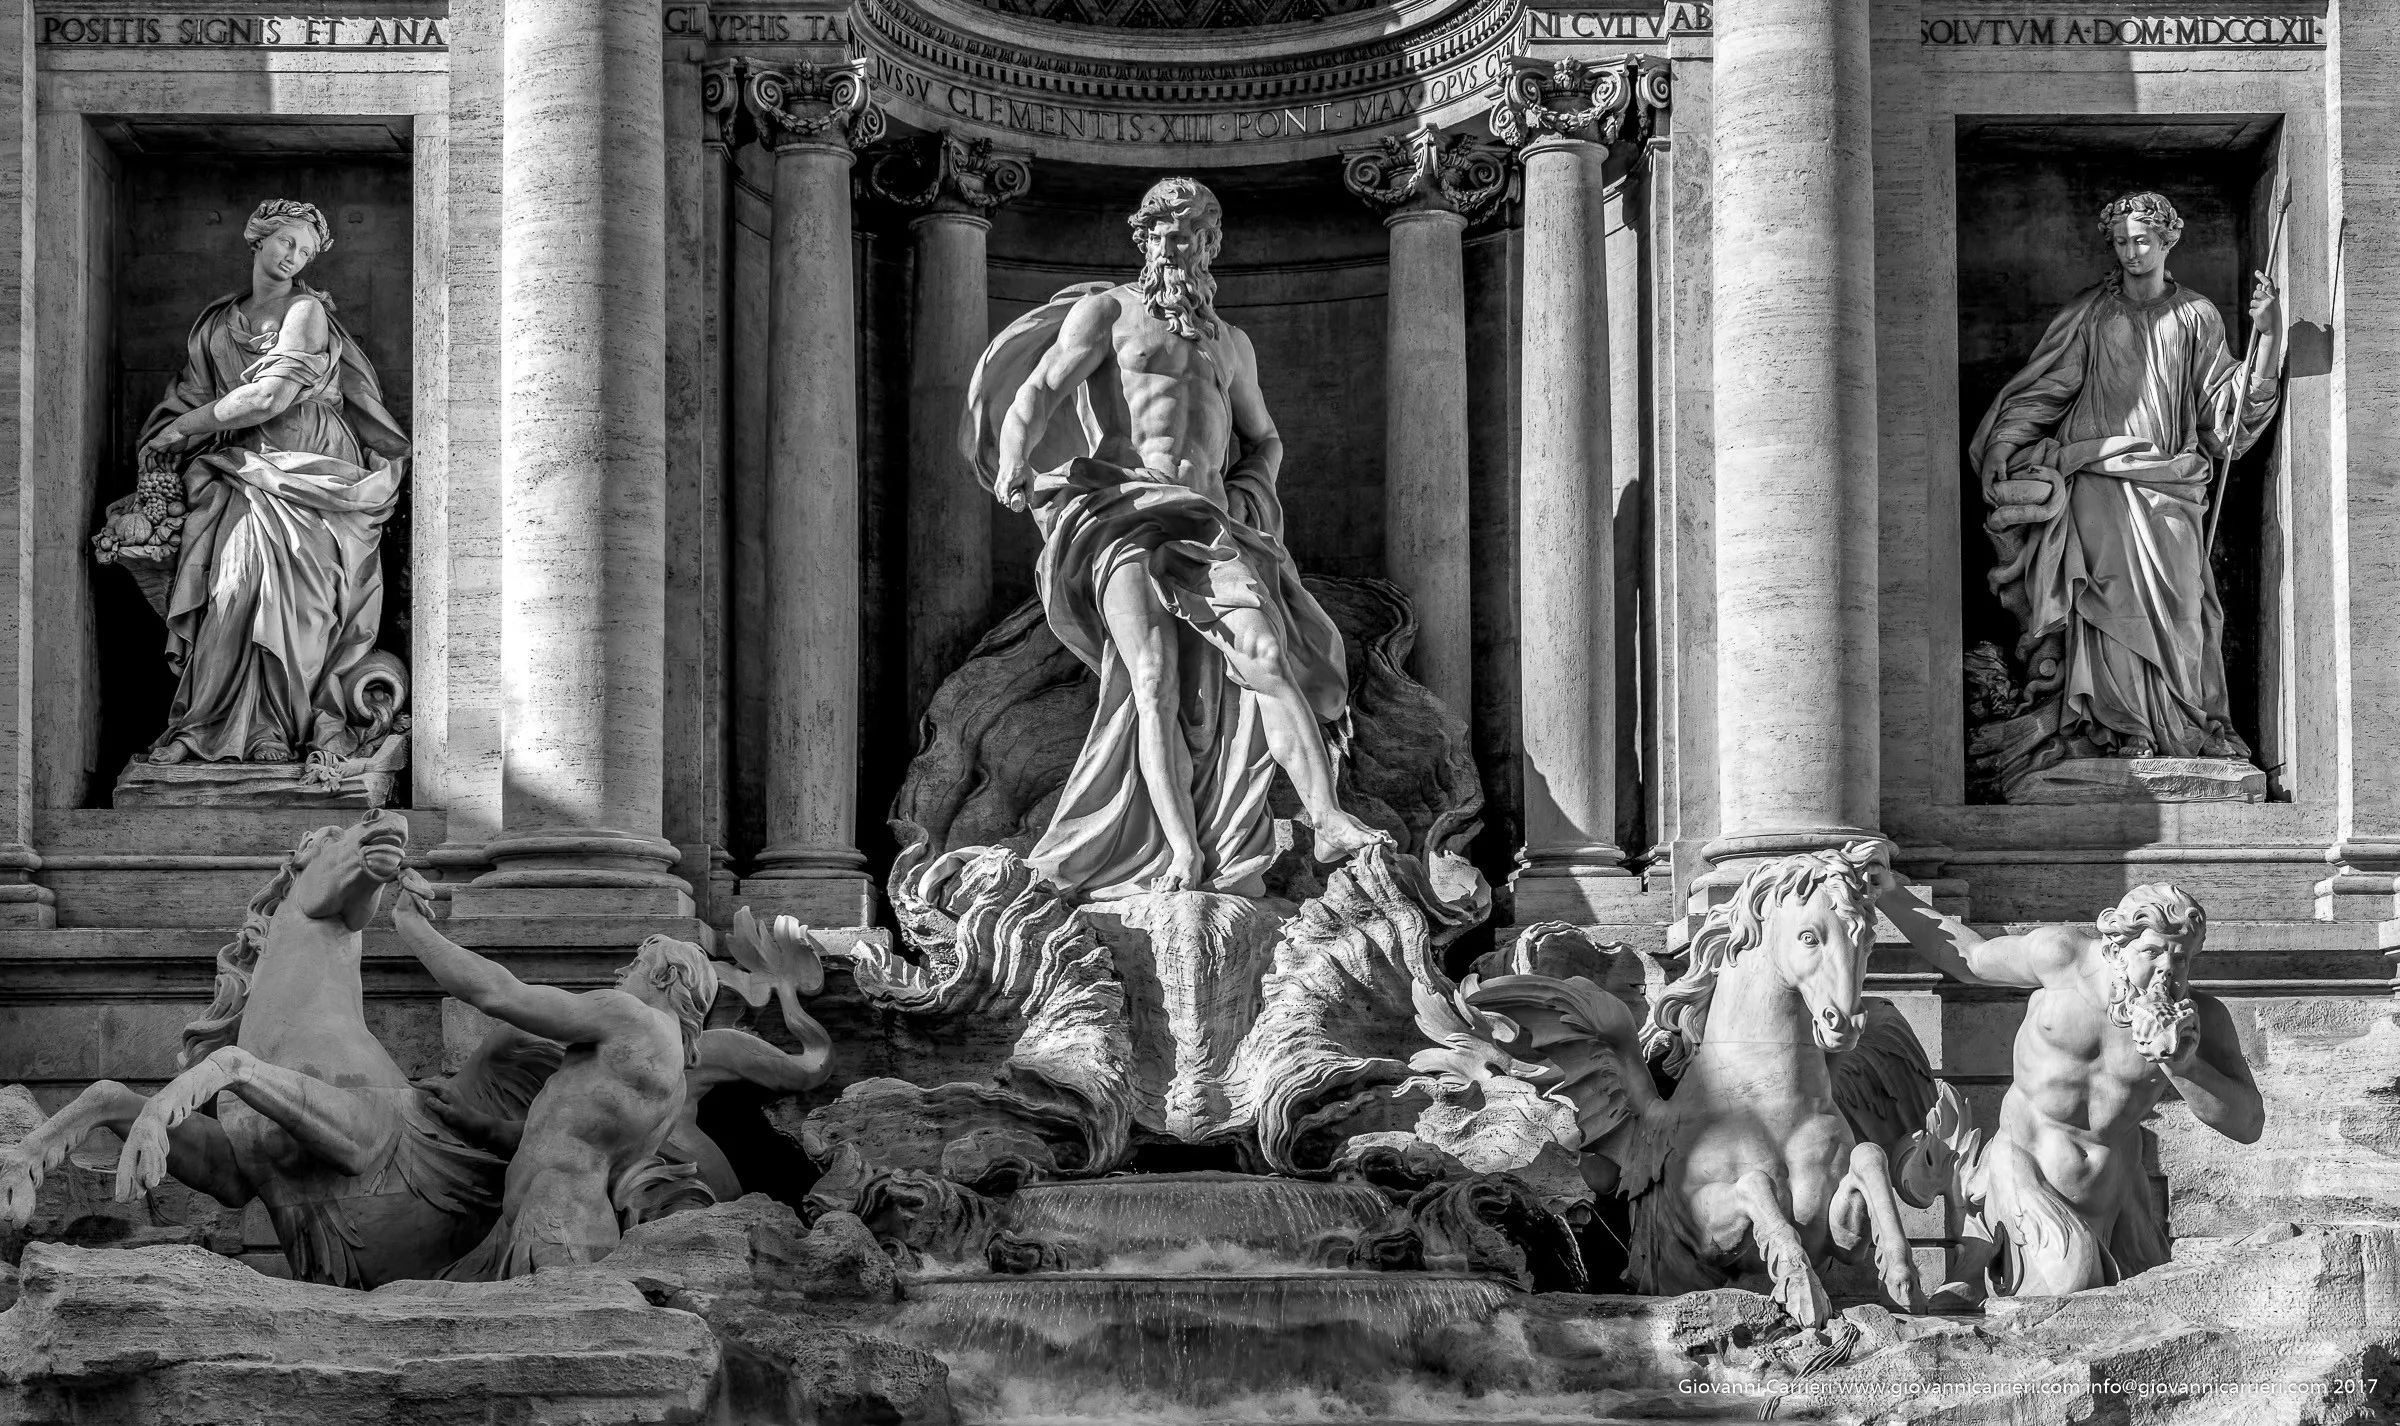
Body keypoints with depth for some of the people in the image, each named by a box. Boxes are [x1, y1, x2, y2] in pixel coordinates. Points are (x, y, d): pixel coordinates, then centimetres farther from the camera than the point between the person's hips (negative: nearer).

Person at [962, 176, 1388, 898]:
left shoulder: (1230, 343, 27)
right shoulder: (1107, 310, 12)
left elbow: (1263, 441, 39)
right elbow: (1038, 390, -2)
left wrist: (1243, 495, 16)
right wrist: (1014, 461, -22)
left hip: (1206, 522, 4)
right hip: (1119, 508, -4)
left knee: (1267, 653, -21)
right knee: (1155, 675, -24)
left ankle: (1328, 820, -33)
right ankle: (1183, 856, -31)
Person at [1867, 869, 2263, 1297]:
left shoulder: (2201, 1018, -14)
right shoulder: (2063, 955, -16)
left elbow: (2248, 1124, -17)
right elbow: (1971, 959, 2)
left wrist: (2181, 1067, -32)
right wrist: (1892, 897, 3)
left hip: (2111, 1193, 4)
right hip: (2030, 1174, -4)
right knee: (2070, 1282, -26)